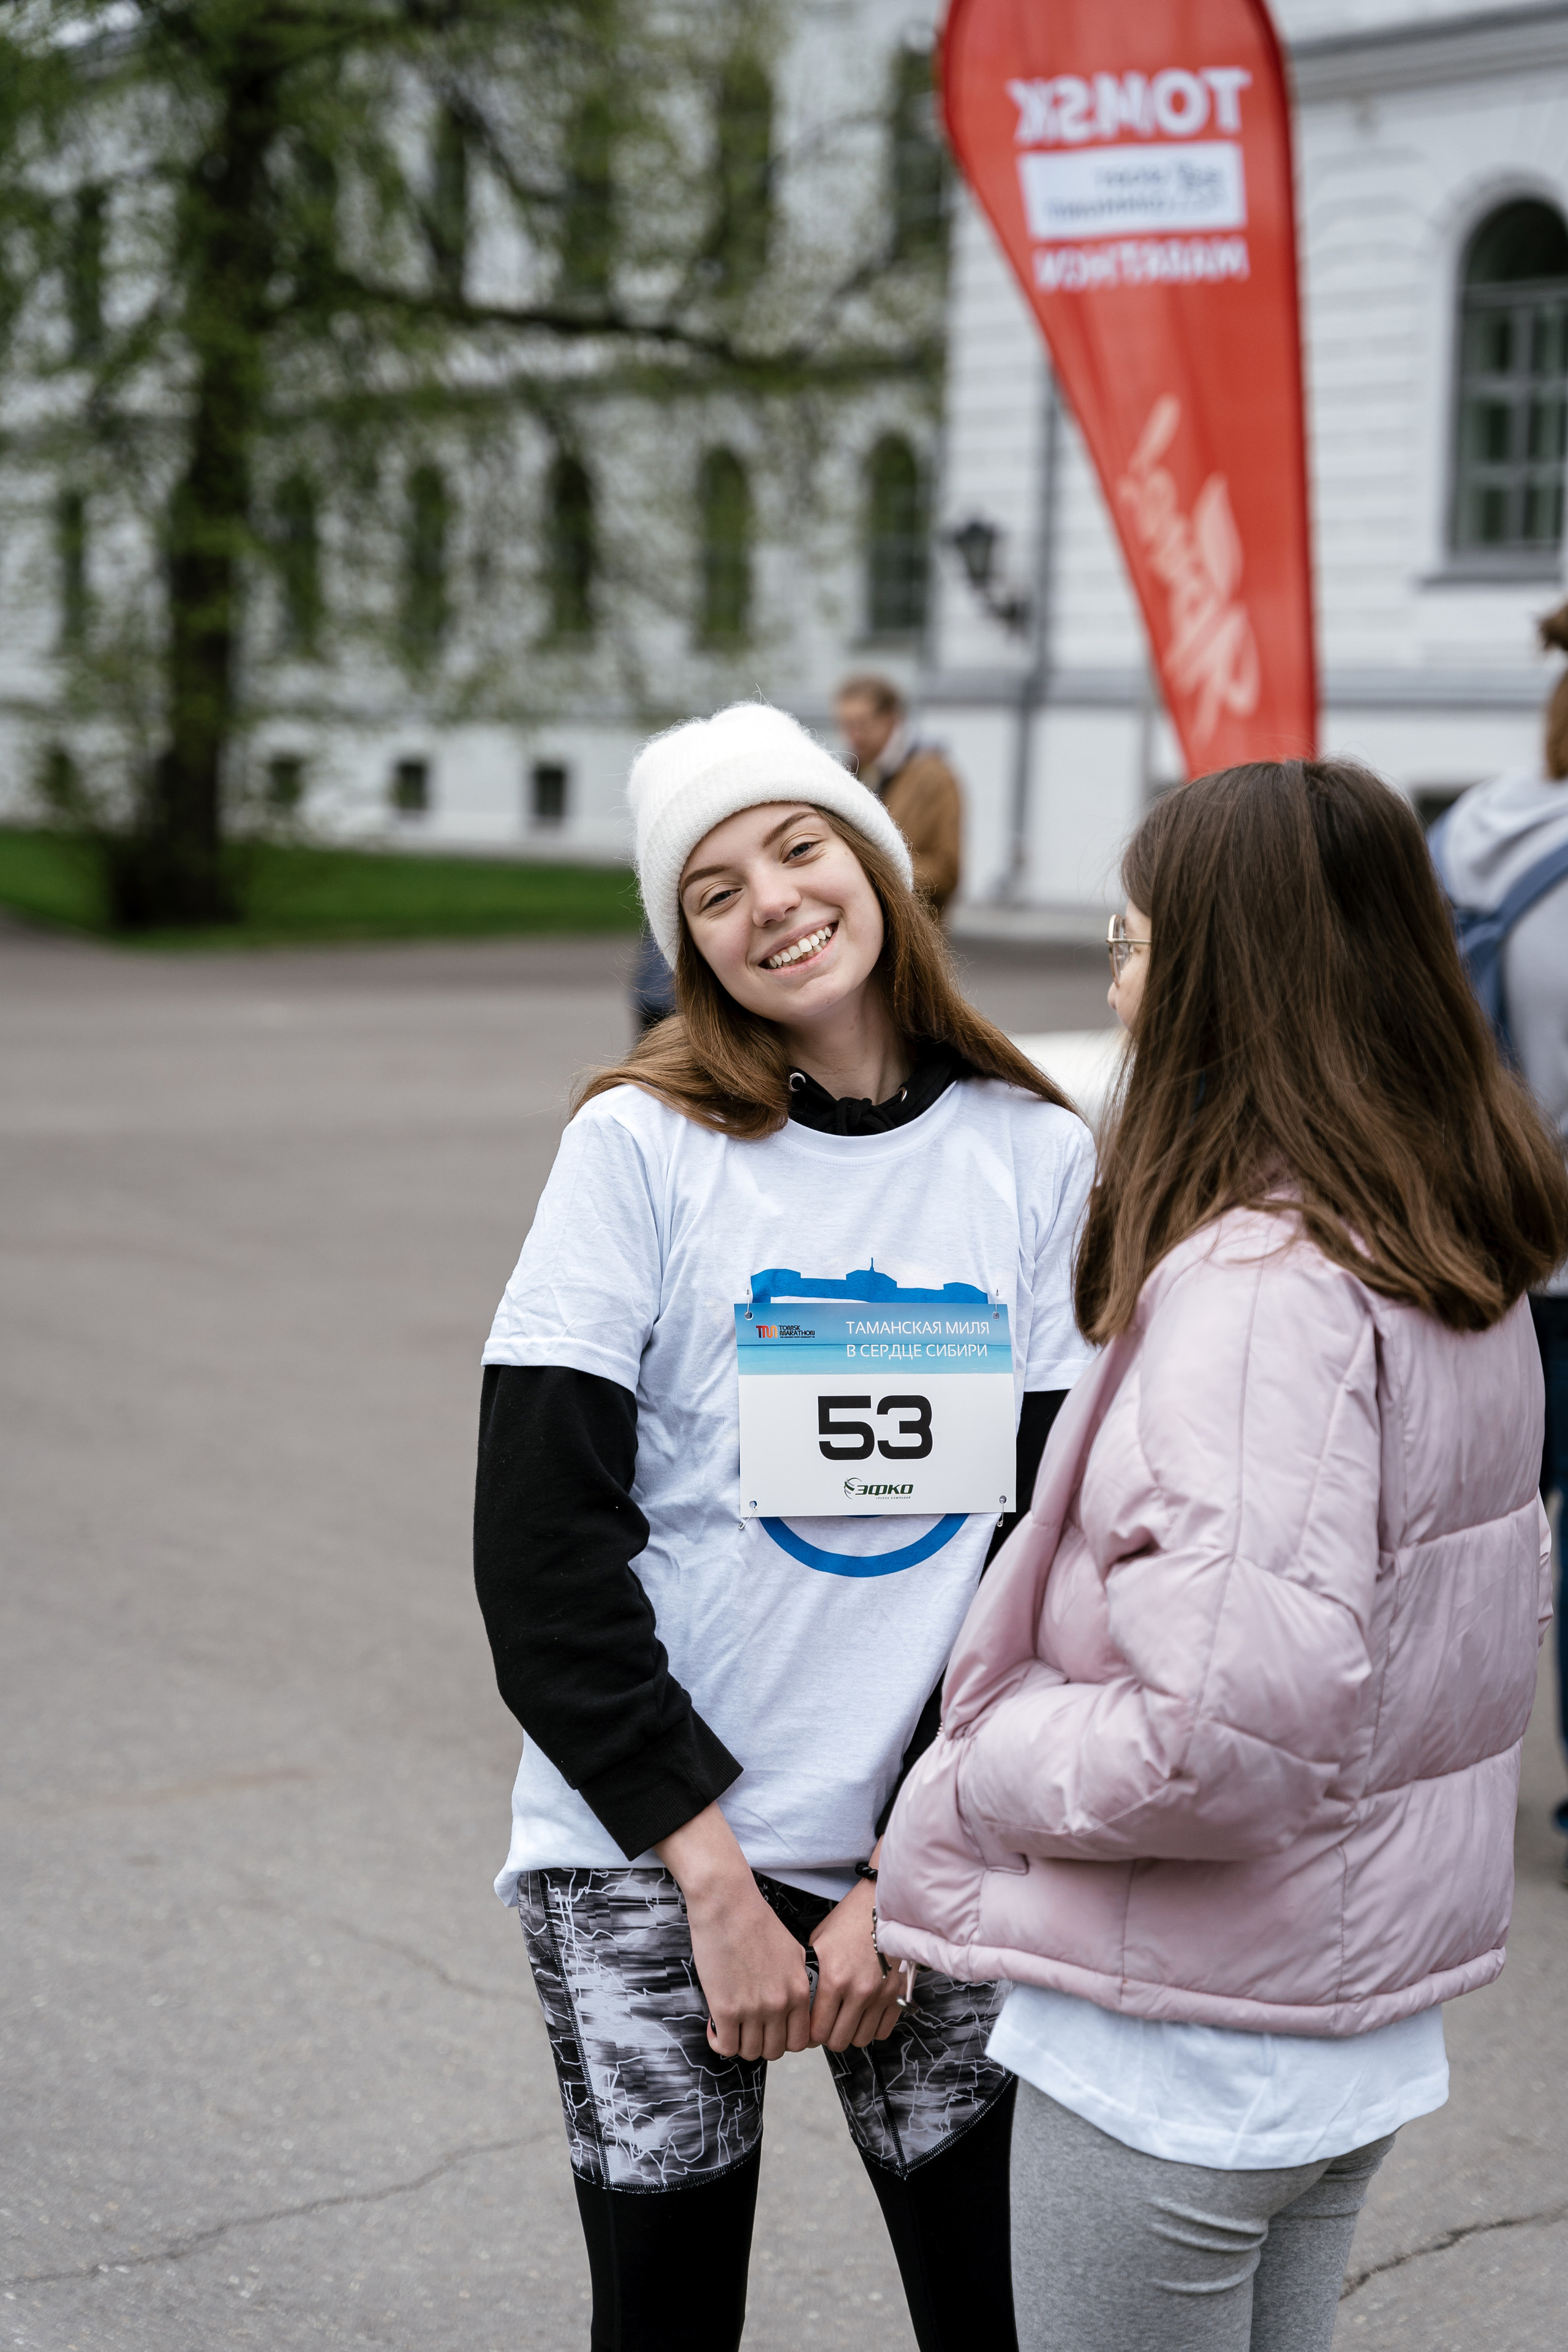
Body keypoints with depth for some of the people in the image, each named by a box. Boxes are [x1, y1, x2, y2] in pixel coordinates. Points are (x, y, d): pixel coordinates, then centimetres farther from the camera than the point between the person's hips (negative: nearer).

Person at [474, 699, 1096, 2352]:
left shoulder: (1037, 1159, 0)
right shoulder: (642, 1146, -7)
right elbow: (540, 1547, -9)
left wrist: (906, 1873, -7)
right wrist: (714, 1875, -12)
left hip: (926, 1841, 2)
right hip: (646, 1845, -2)